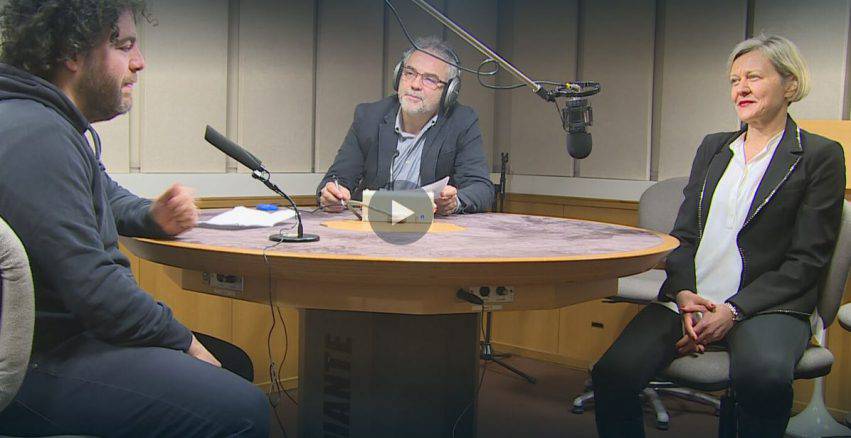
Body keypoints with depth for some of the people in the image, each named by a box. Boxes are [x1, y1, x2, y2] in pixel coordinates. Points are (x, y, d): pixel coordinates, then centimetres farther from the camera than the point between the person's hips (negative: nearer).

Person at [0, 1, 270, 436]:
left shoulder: (58, 125, 13)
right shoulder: (36, 135, -22)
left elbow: (111, 200, 29)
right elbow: (89, 284, -25)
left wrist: (153, 217, 5)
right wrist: (182, 342, -13)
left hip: (71, 330, 11)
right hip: (40, 364, -11)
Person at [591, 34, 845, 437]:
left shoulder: (820, 156, 4)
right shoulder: (713, 147, 19)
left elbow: (808, 259, -2)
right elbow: (683, 233, 15)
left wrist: (734, 310, -13)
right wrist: (683, 292, -6)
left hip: (766, 303, -3)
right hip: (688, 299, 4)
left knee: (764, 376, -38)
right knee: (612, 373, -23)